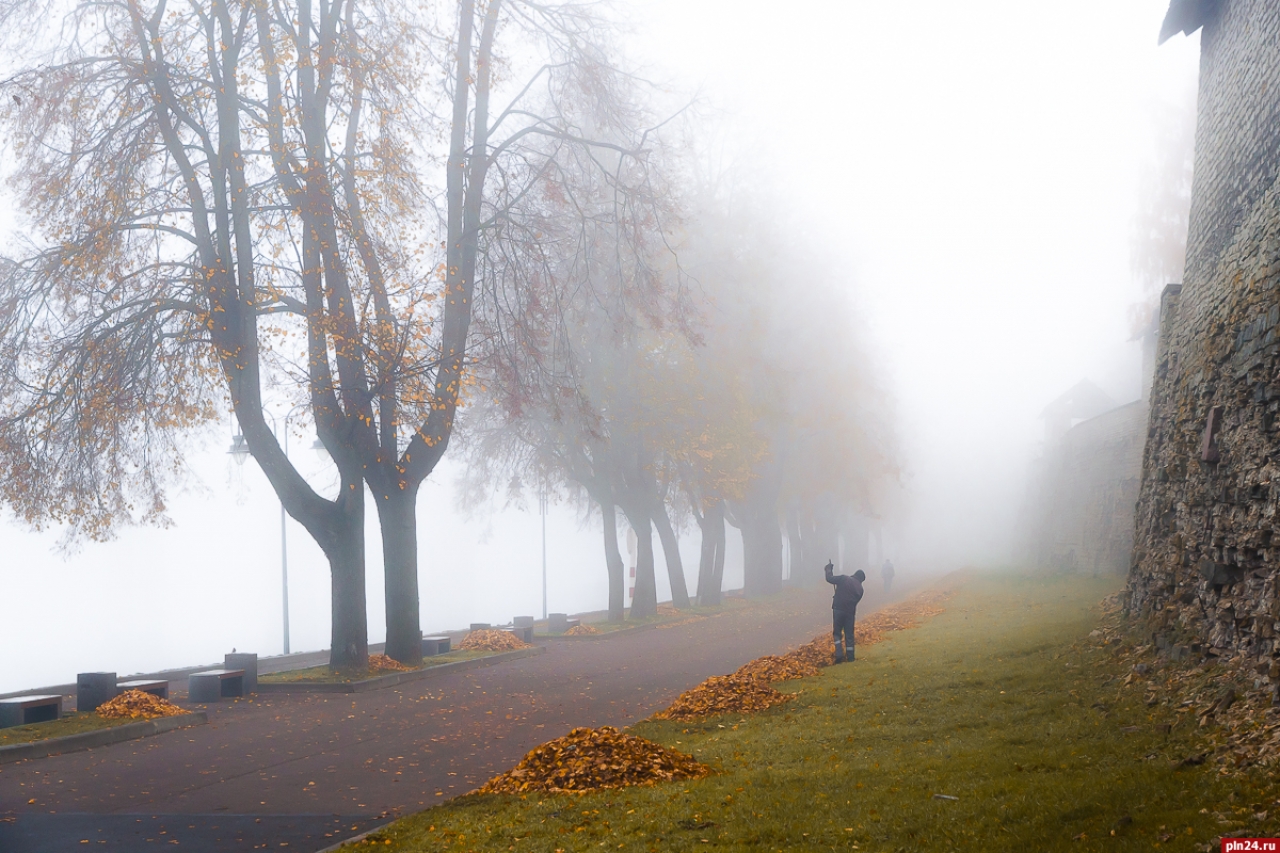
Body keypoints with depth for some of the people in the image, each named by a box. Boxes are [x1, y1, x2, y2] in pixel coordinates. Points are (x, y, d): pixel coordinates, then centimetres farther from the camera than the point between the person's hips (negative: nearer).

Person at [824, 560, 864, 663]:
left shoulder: (844, 579, -2)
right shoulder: (860, 588, 8)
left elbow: (829, 579, -4)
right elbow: (856, 600, 11)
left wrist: (828, 569, 14)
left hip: (838, 609, -2)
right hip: (850, 612, 2)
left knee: (836, 633, 8)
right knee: (849, 635, 11)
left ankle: (839, 654, -7)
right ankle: (850, 658, 12)